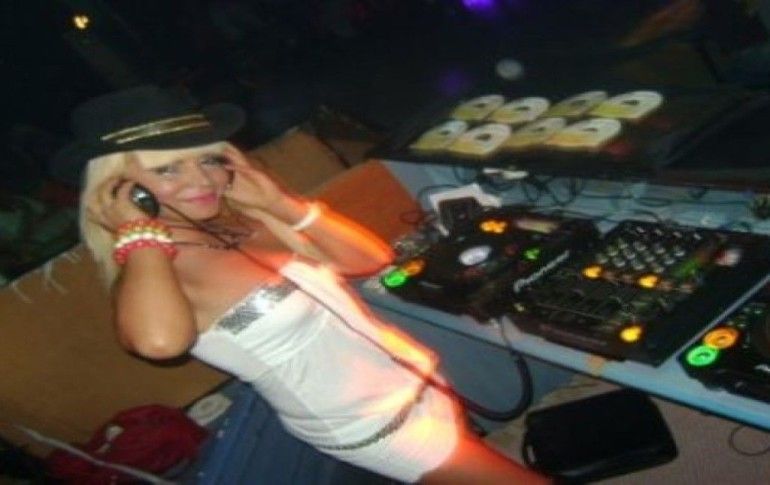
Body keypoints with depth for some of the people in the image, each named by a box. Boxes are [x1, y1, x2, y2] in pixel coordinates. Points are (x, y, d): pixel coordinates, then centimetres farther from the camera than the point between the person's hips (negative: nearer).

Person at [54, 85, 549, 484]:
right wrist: (138, 234, -30)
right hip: (377, 429, -7)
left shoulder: (248, 224, -3)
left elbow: (374, 257, 0)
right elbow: (160, 340, -48)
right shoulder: (148, 273, -22)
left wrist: (280, 202, -10)